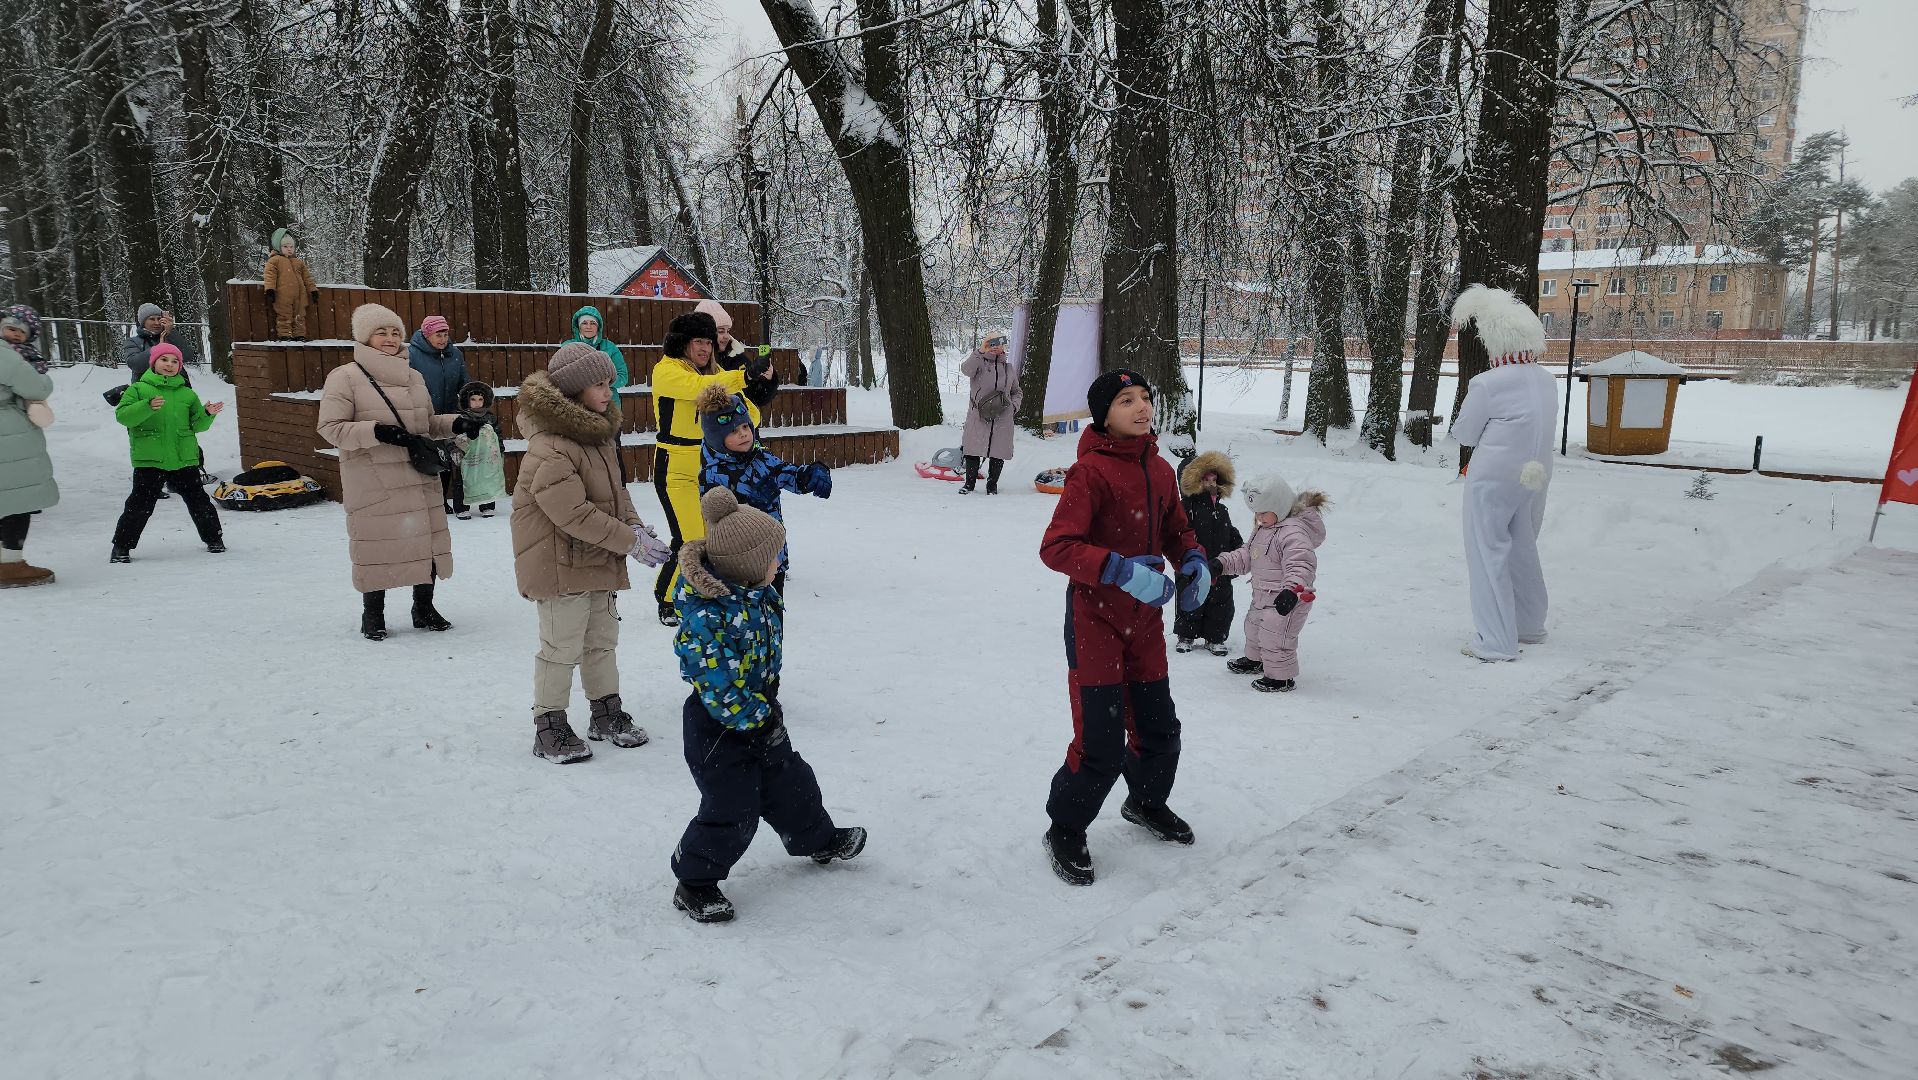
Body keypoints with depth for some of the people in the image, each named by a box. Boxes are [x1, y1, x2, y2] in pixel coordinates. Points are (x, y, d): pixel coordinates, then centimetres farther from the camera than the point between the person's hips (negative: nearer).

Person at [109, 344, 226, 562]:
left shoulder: (186, 393, 11)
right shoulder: (138, 389, 1)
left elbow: (197, 424, 13)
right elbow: (122, 415, -10)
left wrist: (208, 414, -7)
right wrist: (148, 406, -25)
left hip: (184, 459, 3)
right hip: (149, 460, -2)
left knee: (197, 499, 8)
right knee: (140, 504, 0)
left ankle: (213, 538, 22)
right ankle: (122, 546, 12)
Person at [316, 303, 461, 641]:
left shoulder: (413, 377, 12)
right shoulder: (345, 377, -5)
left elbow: (428, 423, 21)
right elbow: (331, 427, -10)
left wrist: (457, 423, 2)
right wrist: (377, 432, -23)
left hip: (419, 478, 5)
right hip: (373, 483, -5)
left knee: (427, 540, 9)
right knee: (377, 545, 1)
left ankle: (424, 608, 26)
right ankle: (373, 615, 19)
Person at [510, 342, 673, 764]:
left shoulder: (598, 432, 6)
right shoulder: (549, 450, -25)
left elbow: (615, 489, 14)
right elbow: (574, 514, -28)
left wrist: (635, 525, -3)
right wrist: (631, 541, -23)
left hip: (598, 559, 9)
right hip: (560, 563, -9)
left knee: (602, 639, 18)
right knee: (562, 647, 1)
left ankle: (607, 713, 33)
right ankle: (549, 727, 16)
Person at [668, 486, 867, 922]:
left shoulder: (753, 593, -3)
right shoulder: (708, 617, -32)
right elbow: (719, 687, -30)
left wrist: (766, 705, 14)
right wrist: (757, 717, -21)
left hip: (759, 712, 9)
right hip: (717, 726, -9)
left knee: (788, 780, 23)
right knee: (732, 809, -1)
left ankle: (817, 839, 46)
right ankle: (694, 882, 18)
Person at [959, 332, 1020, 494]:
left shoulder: (1008, 368, 15)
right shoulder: (979, 362, 2)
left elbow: (1017, 392, 26)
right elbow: (966, 370, -22)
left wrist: (1014, 405, 6)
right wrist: (980, 352, -29)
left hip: (1002, 418, 3)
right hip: (978, 416, -3)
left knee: (998, 452, 5)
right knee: (973, 450, -1)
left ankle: (992, 484, 20)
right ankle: (969, 483, 15)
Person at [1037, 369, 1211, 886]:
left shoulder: (1161, 472, 5)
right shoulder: (1091, 471, -17)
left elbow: (1175, 530, 19)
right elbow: (1055, 547, -23)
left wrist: (1195, 562, -2)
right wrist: (1121, 570, -32)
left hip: (1145, 619, 7)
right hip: (1095, 618, -7)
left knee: (1159, 727, 17)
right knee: (1101, 741, -6)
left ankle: (1146, 802, 45)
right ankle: (1065, 830, 18)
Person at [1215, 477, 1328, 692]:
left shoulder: (1293, 532, -25)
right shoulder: (1262, 529, 8)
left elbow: (1301, 564, -36)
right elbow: (1246, 555, 17)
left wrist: (1292, 589, -50)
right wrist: (1222, 563, 5)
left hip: (1286, 598, -11)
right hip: (1263, 595, 11)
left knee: (1275, 637, -9)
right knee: (1254, 626, 27)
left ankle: (1281, 677, 7)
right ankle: (1255, 660, 50)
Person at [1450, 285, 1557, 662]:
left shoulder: (1487, 384, -19)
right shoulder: (1547, 381, 2)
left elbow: (1464, 434, -8)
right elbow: (1540, 428, 13)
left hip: (1493, 481, -7)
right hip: (1535, 478, 7)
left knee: (1489, 553, 1)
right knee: (1522, 550, 21)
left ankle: (1496, 641, 2)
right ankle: (1529, 625, 35)